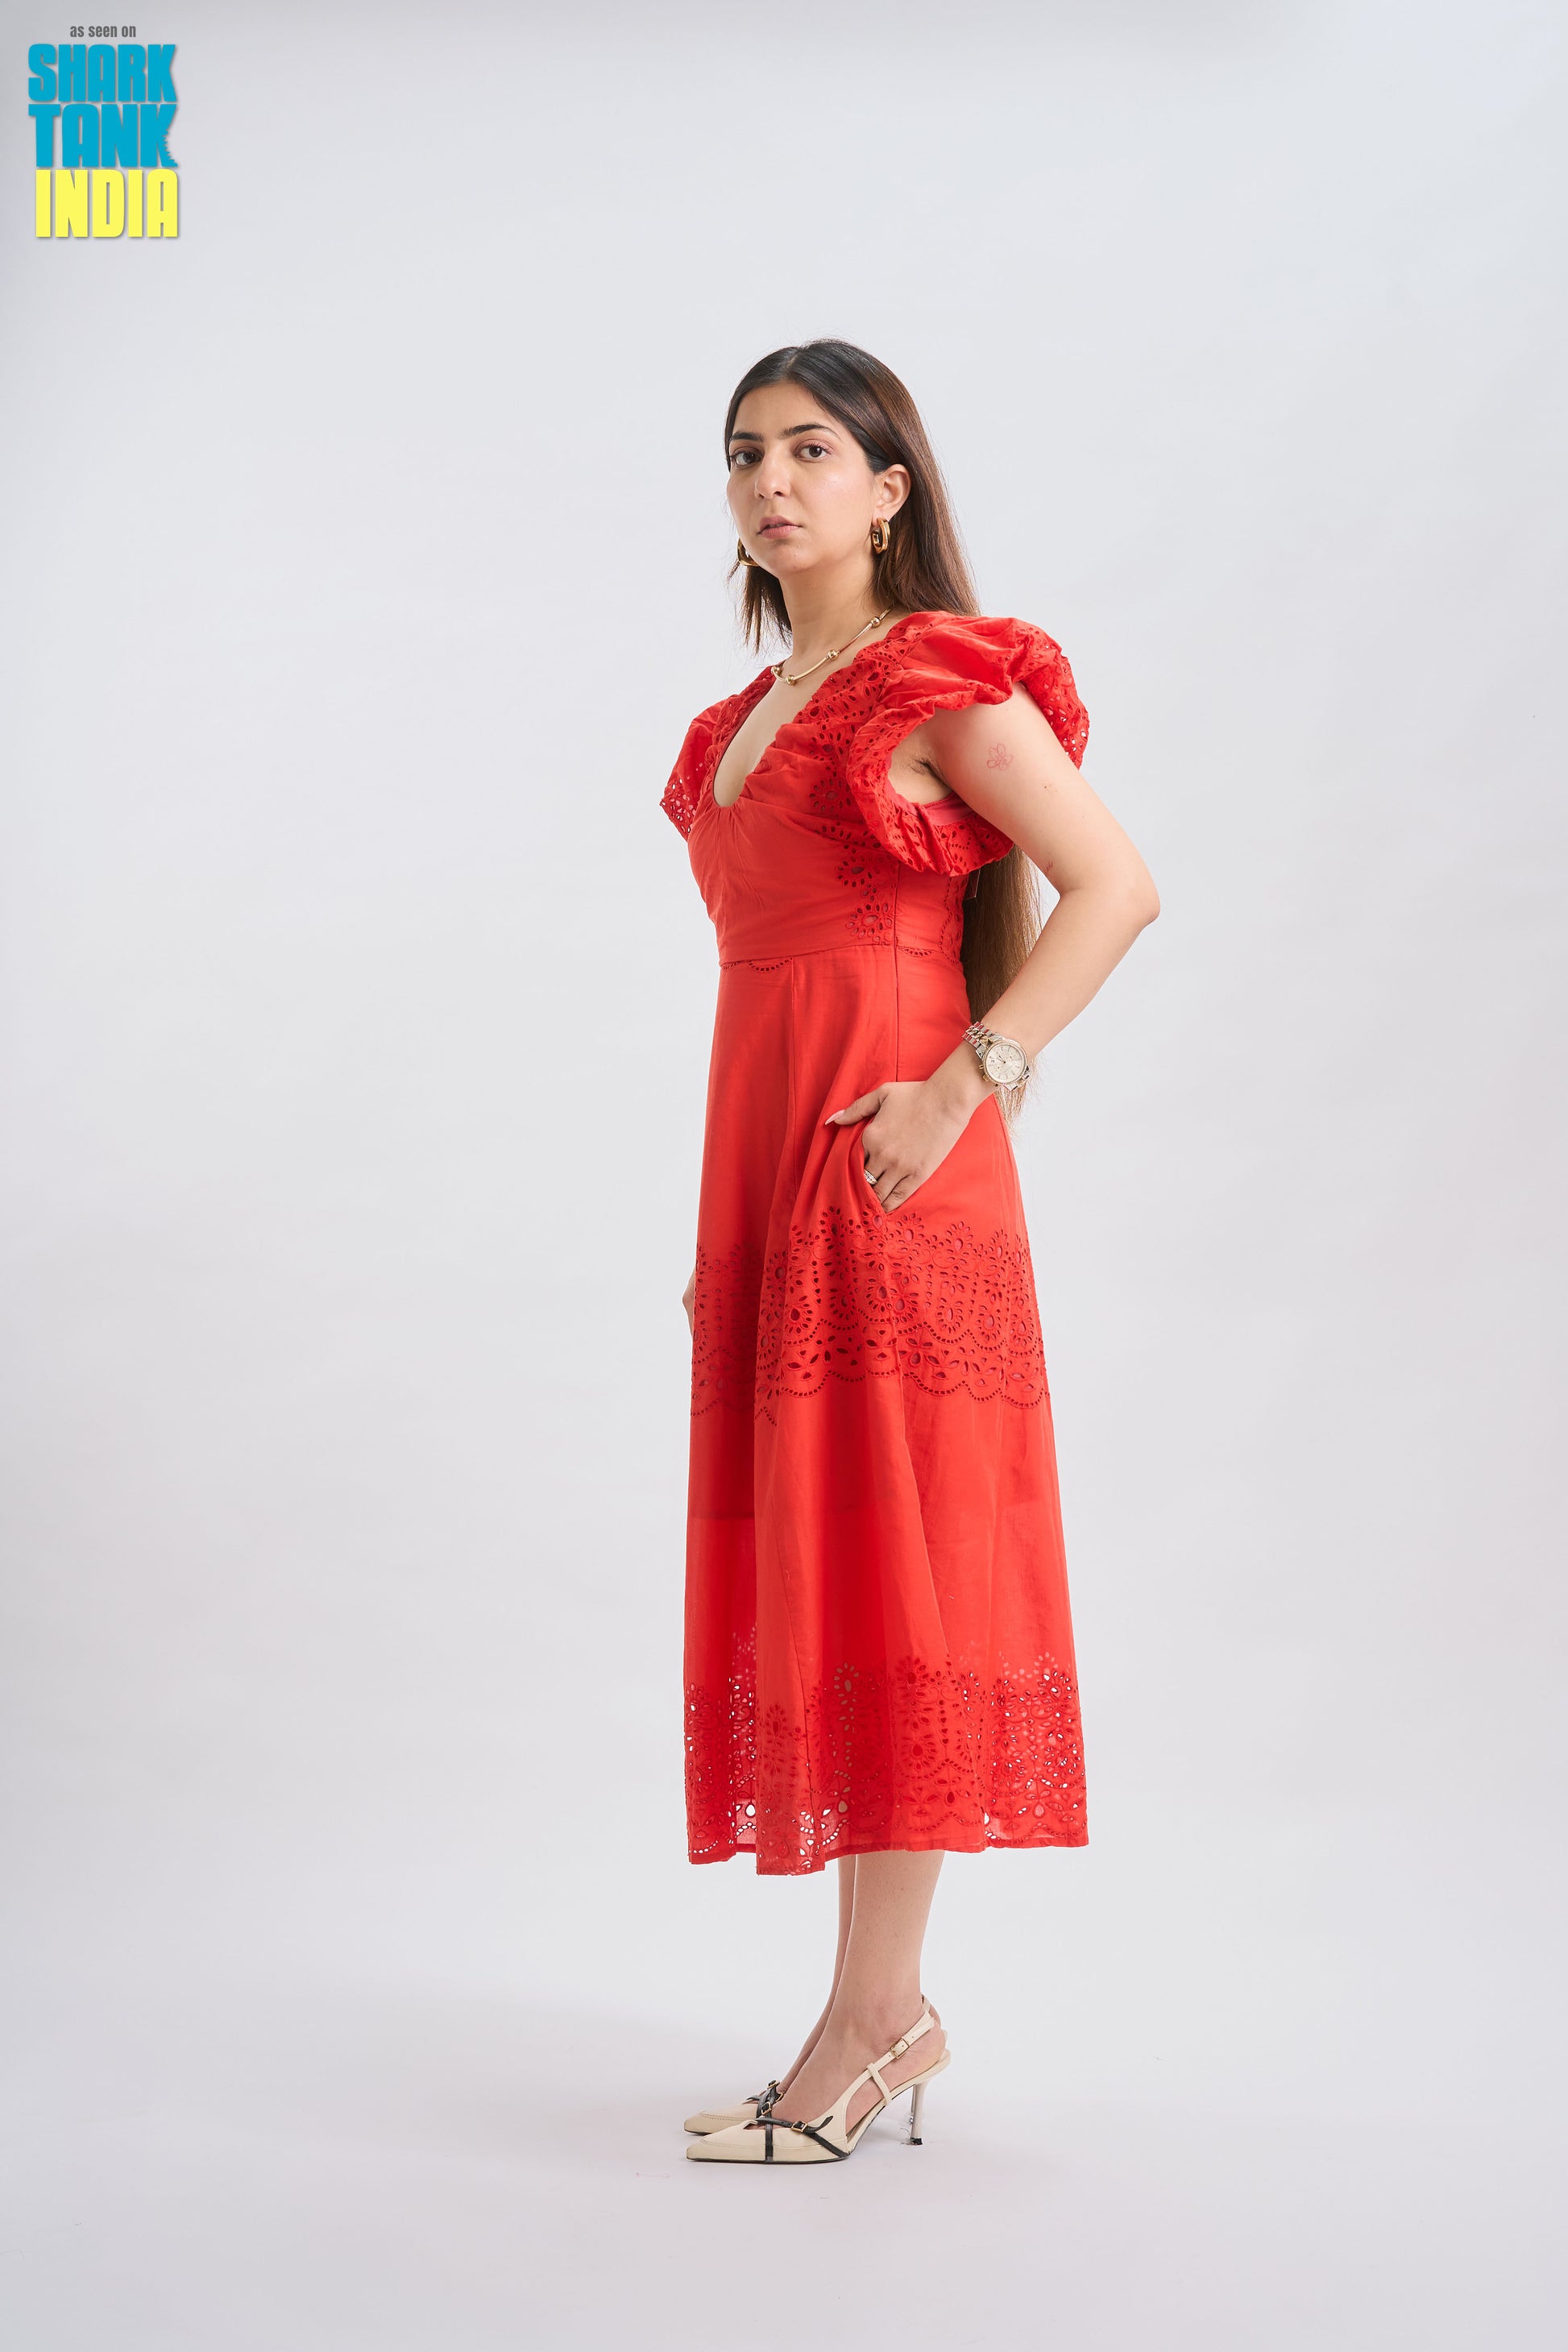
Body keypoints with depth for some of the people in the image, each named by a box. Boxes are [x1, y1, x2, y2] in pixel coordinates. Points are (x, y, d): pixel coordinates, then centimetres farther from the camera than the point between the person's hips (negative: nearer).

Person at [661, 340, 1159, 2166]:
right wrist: (726, 1225, 17)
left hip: (885, 1164, -8)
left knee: (885, 1555, -8)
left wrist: (966, 1081, -18)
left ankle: (870, 2019, -4)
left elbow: (1116, 888, -10)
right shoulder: (752, 718, 20)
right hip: (765, 1156, 8)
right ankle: (889, 2016, 11)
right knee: (800, 1557, 6)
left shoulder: (942, 682, -3)